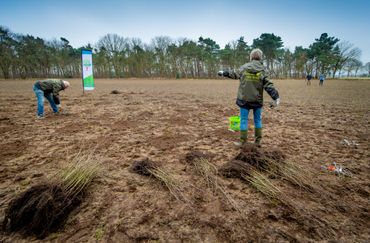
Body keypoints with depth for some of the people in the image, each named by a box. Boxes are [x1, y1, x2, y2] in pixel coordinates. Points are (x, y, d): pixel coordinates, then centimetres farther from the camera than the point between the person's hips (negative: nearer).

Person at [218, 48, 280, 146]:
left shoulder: (243, 68, 0)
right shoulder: (262, 70, -4)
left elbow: (233, 74, 16)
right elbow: (268, 85, -10)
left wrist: (223, 73, 35)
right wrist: (276, 97, -9)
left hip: (244, 99, 0)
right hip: (257, 100, 1)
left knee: (244, 120, 6)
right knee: (258, 120, 15)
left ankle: (242, 141, 10)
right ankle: (258, 140, 22)